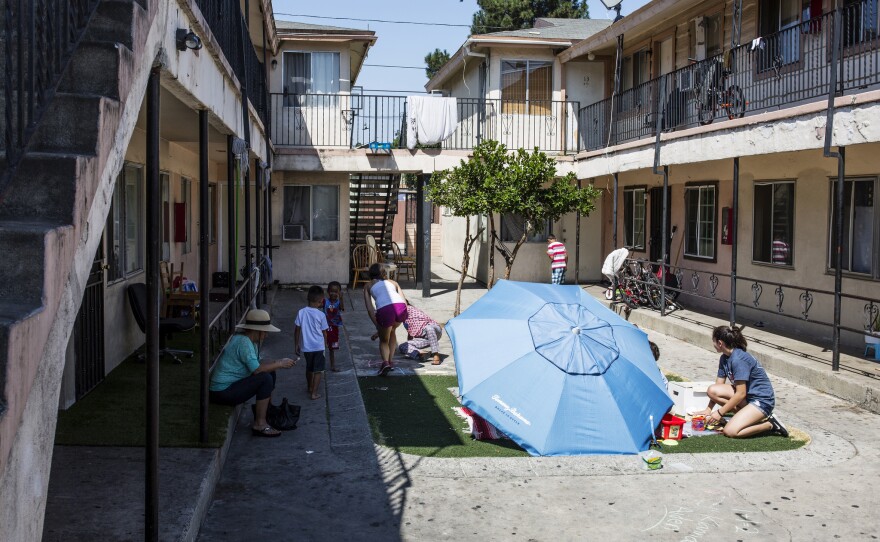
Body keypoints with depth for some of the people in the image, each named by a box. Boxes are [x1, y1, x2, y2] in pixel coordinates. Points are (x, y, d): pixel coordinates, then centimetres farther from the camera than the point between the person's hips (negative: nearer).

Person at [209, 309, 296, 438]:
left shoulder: (250, 341, 10)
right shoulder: (243, 341, -21)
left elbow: (257, 365, 12)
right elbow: (257, 369, -26)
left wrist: (278, 362, -1)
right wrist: (279, 364, -15)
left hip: (230, 384, 10)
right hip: (223, 392, -10)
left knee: (270, 372, 11)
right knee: (265, 378, -22)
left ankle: (268, 412, 21)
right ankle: (259, 424, -15)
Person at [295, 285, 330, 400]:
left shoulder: (301, 312, -7)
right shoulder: (321, 315, -12)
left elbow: (297, 330, -3)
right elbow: (324, 332, -3)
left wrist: (296, 345, 9)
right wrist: (325, 344, 15)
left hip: (306, 346, 3)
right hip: (319, 346, -3)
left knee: (309, 368, 23)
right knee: (318, 370, 6)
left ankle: (310, 388, 39)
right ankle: (314, 393, 1)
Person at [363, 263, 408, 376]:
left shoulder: (368, 285, 27)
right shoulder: (392, 282, 33)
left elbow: (370, 308, 14)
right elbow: (404, 301, 20)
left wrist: (377, 325, 12)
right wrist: (402, 317, 27)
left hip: (384, 310, -3)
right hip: (401, 307, 3)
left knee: (383, 340, 19)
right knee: (392, 331, 33)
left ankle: (385, 362, -8)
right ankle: (389, 361, 29)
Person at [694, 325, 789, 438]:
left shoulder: (738, 359, -24)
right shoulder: (724, 358, 5)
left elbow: (741, 394, -24)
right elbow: (718, 385, 8)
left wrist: (720, 412, -18)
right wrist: (708, 410, 1)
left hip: (762, 400, -9)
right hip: (747, 395, 9)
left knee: (730, 431, -23)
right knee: (712, 390, -9)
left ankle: (770, 424, -4)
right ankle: (745, 413, -2)